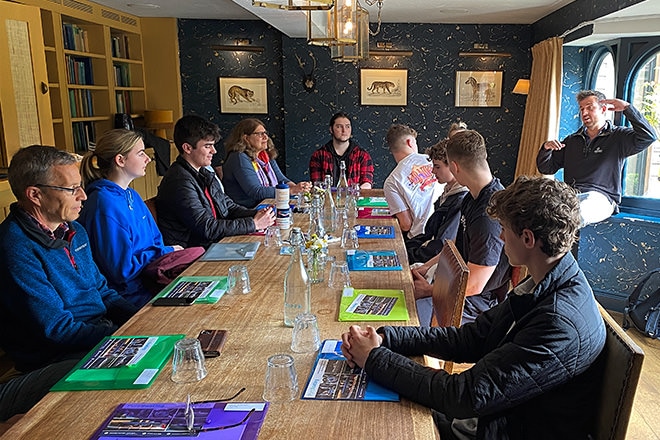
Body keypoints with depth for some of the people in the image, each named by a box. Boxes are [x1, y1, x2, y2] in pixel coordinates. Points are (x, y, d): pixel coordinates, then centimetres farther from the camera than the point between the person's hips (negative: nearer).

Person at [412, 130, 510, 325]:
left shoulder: (490, 216, -30)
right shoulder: (474, 197, 2)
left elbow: (473, 286, -25)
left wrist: (428, 291, -12)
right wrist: (427, 266, 11)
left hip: (475, 303, -9)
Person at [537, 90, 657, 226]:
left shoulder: (618, 137, 15)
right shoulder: (572, 140, 26)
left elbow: (648, 136, -6)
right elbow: (546, 168, 25)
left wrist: (626, 108, -2)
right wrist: (546, 148, 3)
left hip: (600, 196, -3)